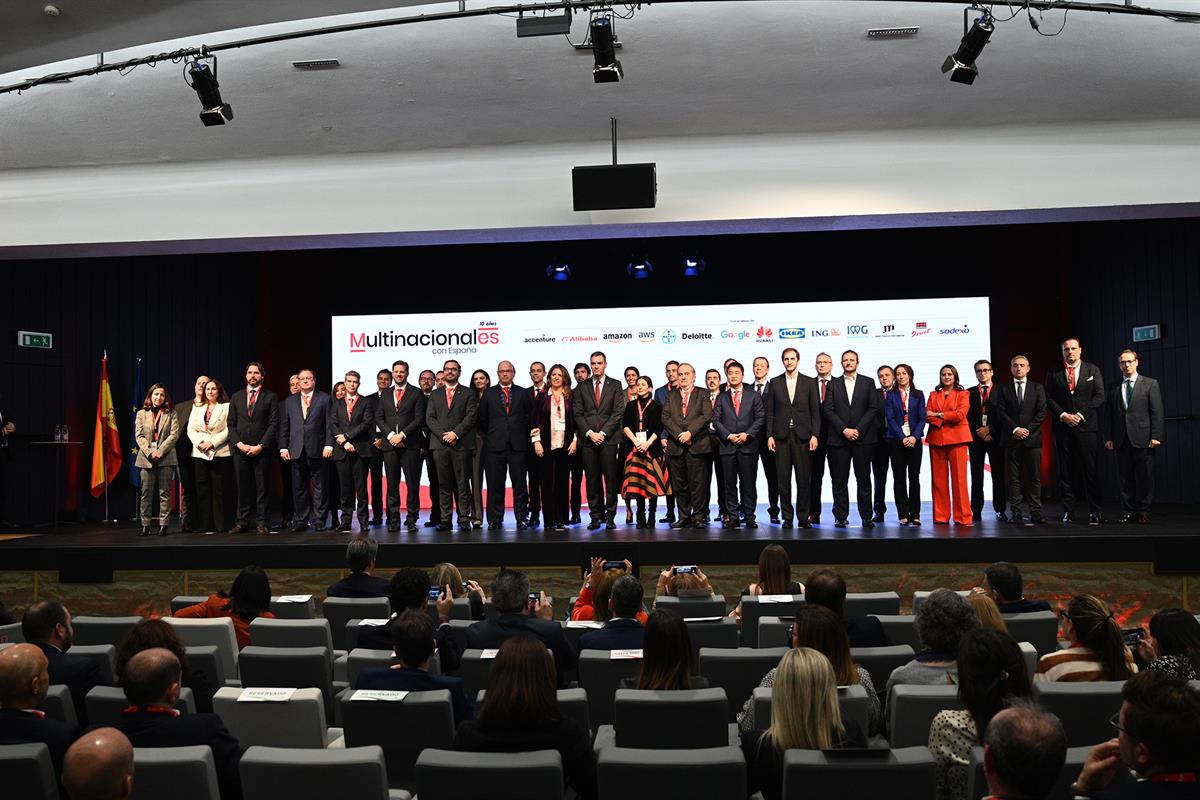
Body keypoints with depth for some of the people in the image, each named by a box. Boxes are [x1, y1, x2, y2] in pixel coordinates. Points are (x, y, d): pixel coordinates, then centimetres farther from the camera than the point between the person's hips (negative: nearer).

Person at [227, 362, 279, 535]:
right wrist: (239, 444, -4)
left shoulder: (270, 397, 4)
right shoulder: (236, 397, 15)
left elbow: (273, 424, -2)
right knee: (242, 487, 5)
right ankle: (242, 521, 11)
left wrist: (260, 446, -10)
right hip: (240, 449, 3)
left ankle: (261, 522, 4)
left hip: (261, 450, -3)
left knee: (261, 487, 0)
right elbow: (231, 424, 11)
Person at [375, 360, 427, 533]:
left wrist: (402, 435, -11)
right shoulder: (385, 395, 17)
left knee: (412, 484, -3)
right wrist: (390, 435, -6)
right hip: (389, 444, 3)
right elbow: (378, 418, 10)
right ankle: (393, 521, 7)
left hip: (410, 444, -3)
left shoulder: (417, 394, 6)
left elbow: (419, 418, -3)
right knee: (392, 485, 3)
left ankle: (411, 520, 2)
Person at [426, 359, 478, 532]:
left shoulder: (468, 393, 9)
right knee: (444, 485, 3)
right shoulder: (435, 394, 16)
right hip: (440, 445, 2)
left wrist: (455, 433, -12)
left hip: (462, 444, -2)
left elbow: (471, 417, -2)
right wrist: (443, 435, -7)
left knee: (463, 484, -3)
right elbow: (430, 418, 7)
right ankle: (446, 520, 6)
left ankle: (464, 520, 1)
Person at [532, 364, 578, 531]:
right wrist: (536, 441, -4)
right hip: (545, 445, 0)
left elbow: (576, 420, 7)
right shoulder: (541, 396, 6)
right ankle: (548, 520, 7)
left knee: (563, 482, 2)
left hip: (565, 445, 0)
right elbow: (535, 420, 3)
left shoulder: (570, 397, 7)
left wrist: (575, 440, -2)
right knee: (547, 483, 1)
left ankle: (561, 520, 7)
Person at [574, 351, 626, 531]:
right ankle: (596, 517, 7)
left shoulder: (615, 386, 8)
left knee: (610, 479, -3)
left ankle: (610, 517, 2)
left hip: (608, 438, -1)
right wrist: (590, 433, -7)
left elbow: (618, 412, 0)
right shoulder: (581, 387, 12)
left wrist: (603, 433, -8)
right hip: (588, 440, 2)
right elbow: (578, 414, 6)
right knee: (592, 480, 2)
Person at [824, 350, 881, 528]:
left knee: (864, 479, 2)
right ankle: (841, 517, 7)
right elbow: (828, 410, 2)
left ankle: (867, 517, 7)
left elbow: (874, 408, 2)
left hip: (863, 438, 0)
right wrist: (844, 430, -9)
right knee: (839, 480, 1)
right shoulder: (833, 384, 10)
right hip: (838, 438, 1)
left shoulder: (868, 383, 9)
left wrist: (858, 429, -9)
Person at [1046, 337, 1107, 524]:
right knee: (1065, 471, 2)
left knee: (1090, 470, -2)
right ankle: (1068, 511, 6)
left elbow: (1099, 396, 2)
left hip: (1086, 426, -1)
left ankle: (1094, 512, 3)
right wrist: (1063, 415, -9)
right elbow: (1049, 399, 5)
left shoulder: (1093, 370, 8)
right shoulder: (1053, 373, 10)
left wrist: (1080, 415, -8)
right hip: (1063, 427, 1)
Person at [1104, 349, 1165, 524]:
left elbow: (1157, 412, 0)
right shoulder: (1114, 388, 12)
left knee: (1145, 477, 0)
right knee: (1125, 477, 4)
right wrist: (1109, 438, 4)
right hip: (1122, 440, 3)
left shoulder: (1150, 384, 5)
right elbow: (1109, 415, 12)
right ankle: (1128, 511, 10)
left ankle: (1143, 512, 7)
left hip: (1143, 439, -2)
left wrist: (1156, 436, -8)